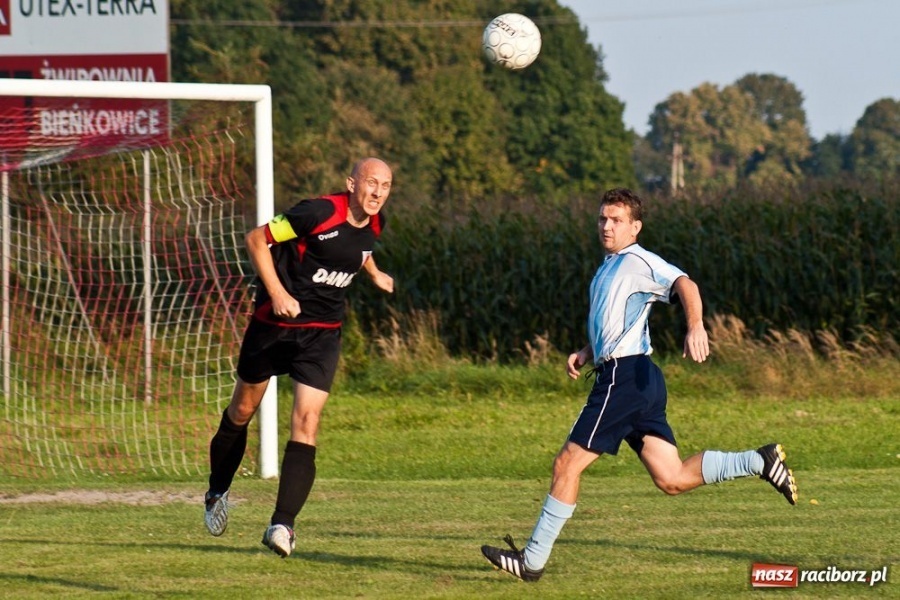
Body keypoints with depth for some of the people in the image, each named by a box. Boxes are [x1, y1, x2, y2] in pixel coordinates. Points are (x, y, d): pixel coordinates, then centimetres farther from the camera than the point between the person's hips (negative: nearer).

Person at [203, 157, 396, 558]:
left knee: (306, 423, -13)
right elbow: (257, 239, -18)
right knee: (243, 410, 14)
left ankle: (282, 524, -15)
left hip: (322, 333, 3)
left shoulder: (374, 225, -2)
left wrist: (374, 274, 22)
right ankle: (217, 492, 39)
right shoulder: (320, 213, -23)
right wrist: (276, 292, -24)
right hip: (274, 323, -3)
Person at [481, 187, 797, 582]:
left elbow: (683, 285, -22)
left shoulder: (637, 261, -5)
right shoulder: (608, 269, 24)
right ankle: (760, 462, 2)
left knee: (568, 463, -5)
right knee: (672, 480, 3)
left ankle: (533, 560, -1)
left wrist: (695, 327, -39)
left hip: (624, 376, -10)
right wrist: (585, 353, 17)